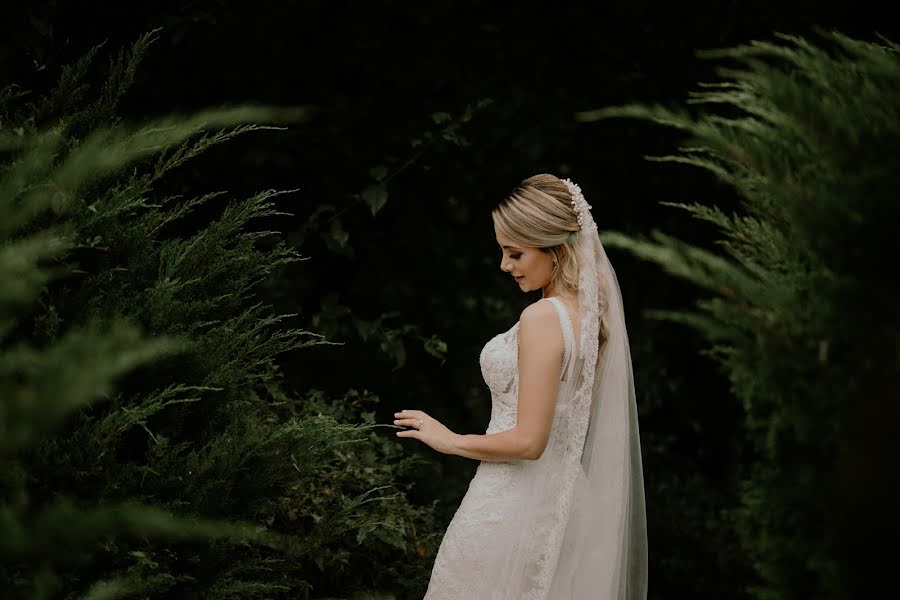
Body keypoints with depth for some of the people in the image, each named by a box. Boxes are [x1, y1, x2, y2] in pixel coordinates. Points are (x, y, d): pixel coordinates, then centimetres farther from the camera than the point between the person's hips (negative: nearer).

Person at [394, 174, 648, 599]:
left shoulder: (543, 317, -19)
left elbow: (528, 441, -20)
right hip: (560, 503, 9)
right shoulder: (593, 311, 7)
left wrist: (449, 440, -8)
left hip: (510, 510, -9)